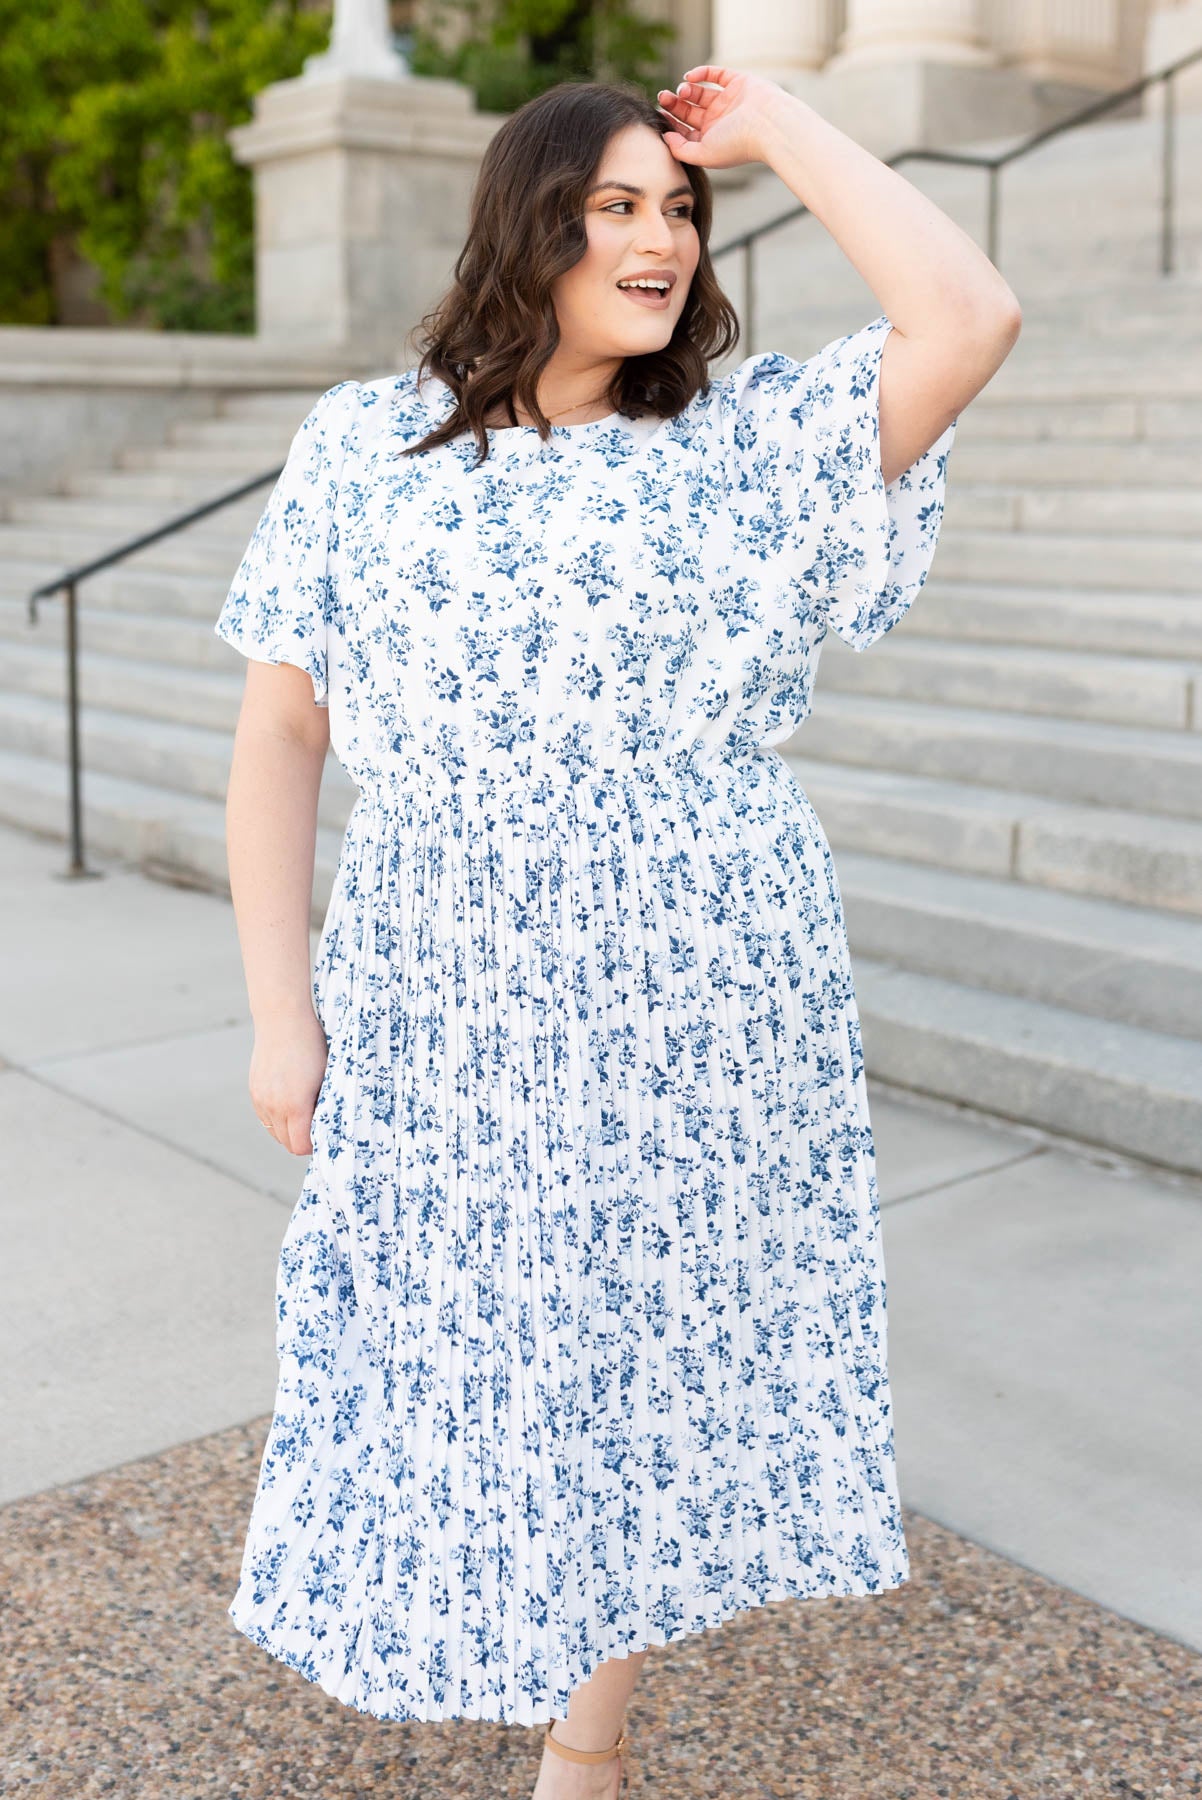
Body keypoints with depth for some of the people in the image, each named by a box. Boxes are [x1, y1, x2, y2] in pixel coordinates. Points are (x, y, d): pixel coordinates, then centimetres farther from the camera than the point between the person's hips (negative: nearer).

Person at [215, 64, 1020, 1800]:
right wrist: (280, 1004, -5)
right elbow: (279, 736, 1)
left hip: (699, 1016, 1)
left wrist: (776, 125, -5)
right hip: (440, 1024, 0)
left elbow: (970, 320, -14)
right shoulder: (362, 448, 1)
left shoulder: (753, 440, 1)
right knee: (442, 1357, 10)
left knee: (646, 1362, 13)